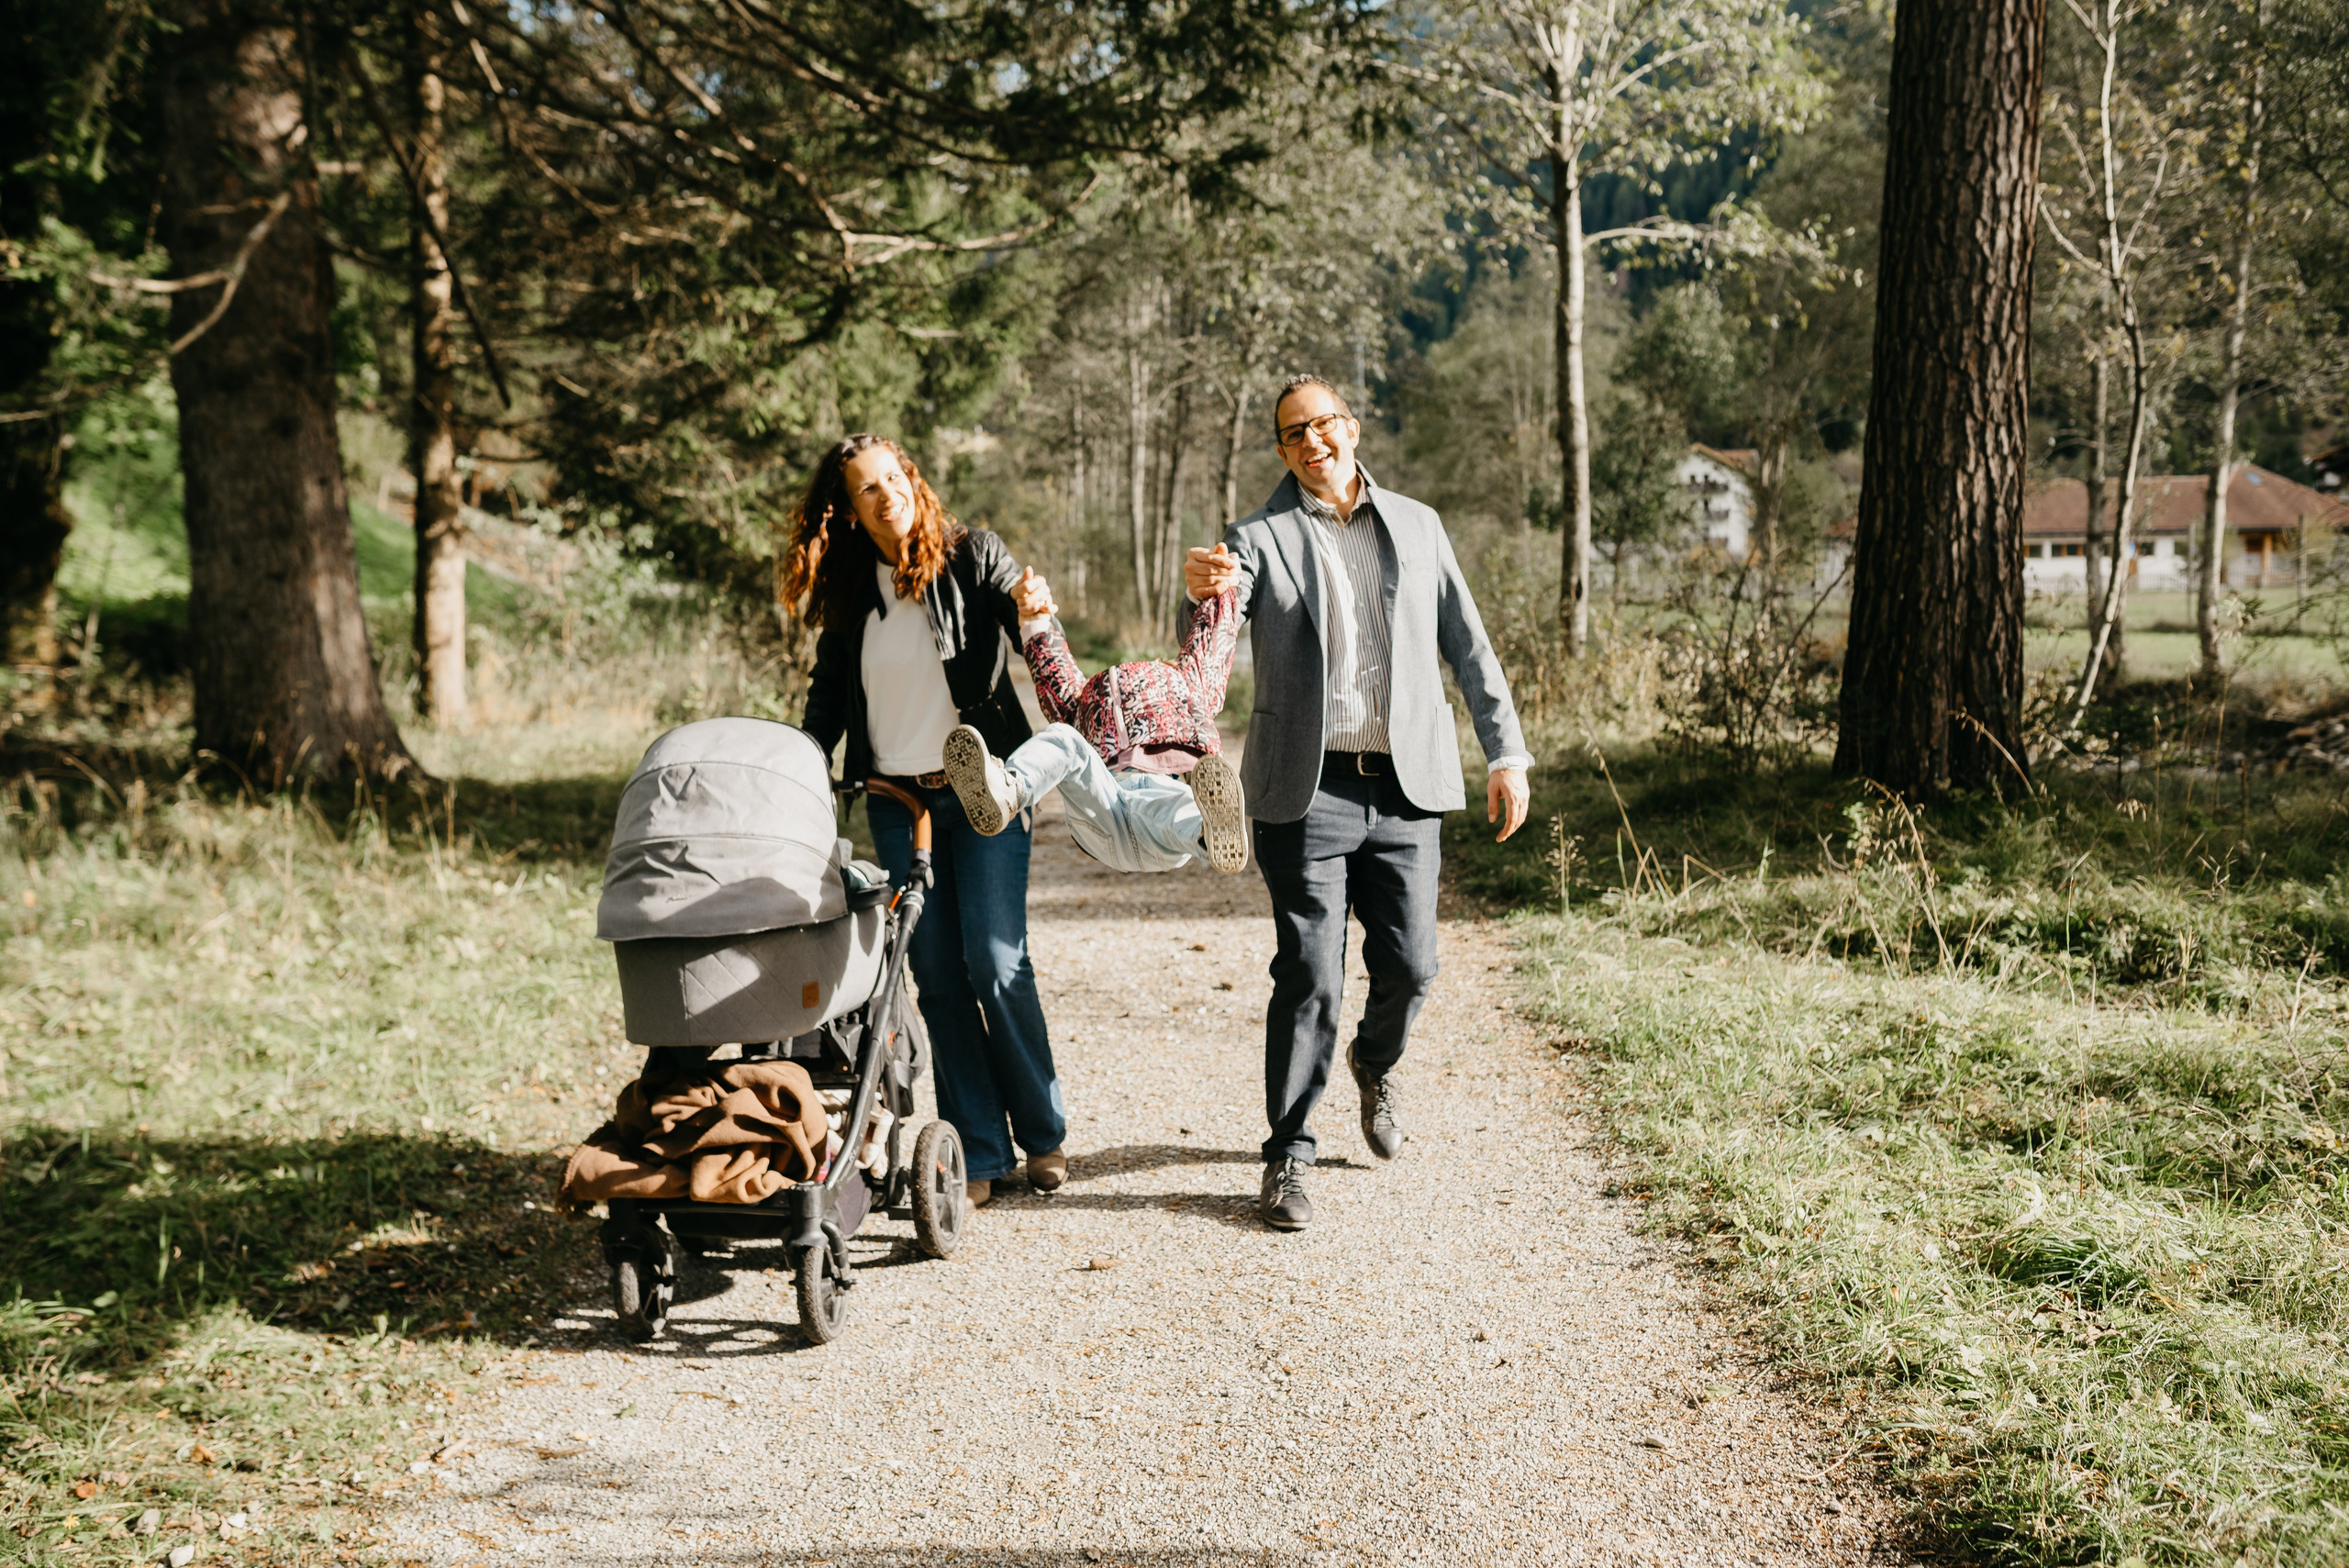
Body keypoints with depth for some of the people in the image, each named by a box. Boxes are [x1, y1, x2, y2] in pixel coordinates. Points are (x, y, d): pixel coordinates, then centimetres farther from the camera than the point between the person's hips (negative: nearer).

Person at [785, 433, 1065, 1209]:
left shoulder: (974, 556, -2)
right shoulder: (848, 591, 7)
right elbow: (829, 693, 16)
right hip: (897, 800, 3)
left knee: (995, 962, -8)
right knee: (938, 976, 2)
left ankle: (1042, 1134, 9)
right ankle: (980, 1153, 8)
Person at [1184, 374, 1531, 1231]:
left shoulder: (1416, 525, 12)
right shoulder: (1262, 536, 2)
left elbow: (1466, 644, 14)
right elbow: (1228, 591, -18)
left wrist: (1505, 752, 9)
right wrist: (1204, 589, -43)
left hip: (1406, 786, 3)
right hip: (1308, 789, -3)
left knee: (1408, 964, 6)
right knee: (1309, 978, -5)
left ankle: (1374, 1063, 40)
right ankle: (1287, 1158, 6)